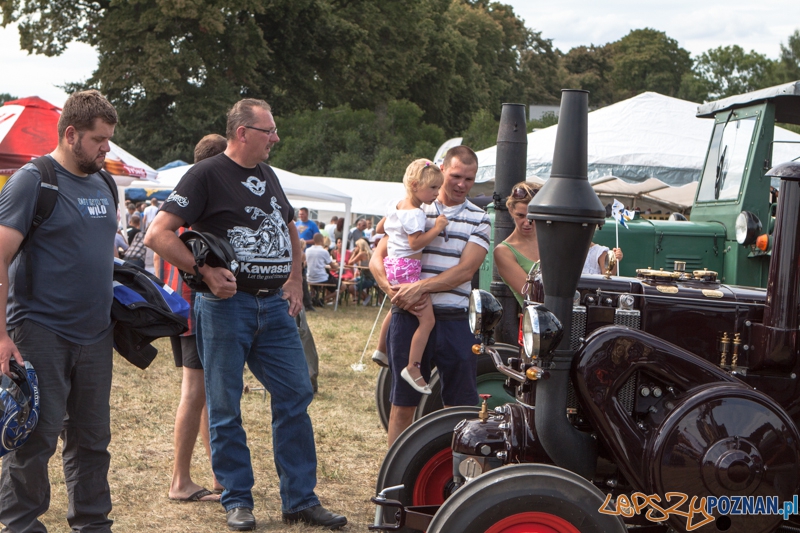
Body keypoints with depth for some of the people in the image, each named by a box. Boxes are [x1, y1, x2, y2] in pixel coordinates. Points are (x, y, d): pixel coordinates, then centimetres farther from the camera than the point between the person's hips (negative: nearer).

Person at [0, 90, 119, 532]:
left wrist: (116, 309, 16)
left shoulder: (102, 183, 12)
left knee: (92, 437, 12)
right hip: (40, 333, -6)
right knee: (36, 436, -1)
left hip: (94, 334, 7)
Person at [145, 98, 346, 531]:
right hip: (225, 305, -6)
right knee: (225, 407, 2)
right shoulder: (207, 175, -6)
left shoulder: (268, 177, 16)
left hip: (274, 305, 6)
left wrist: (294, 278, 15)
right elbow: (158, 235, -14)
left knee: (295, 395, 3)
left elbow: (290, 232, 30)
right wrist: (205, 271, -19)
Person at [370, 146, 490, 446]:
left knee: (462, 405, 3)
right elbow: (377, 259, 3)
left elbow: (465, 270, -6)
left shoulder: (479, 220, 7)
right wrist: (396, 291, -15)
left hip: (454, 320, 1)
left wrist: (421, 287, -18)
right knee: (403, 404, 5)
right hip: (409, 317, -1)